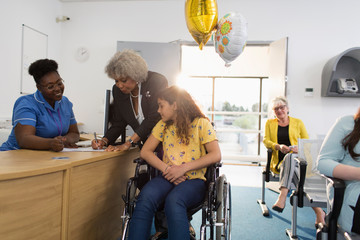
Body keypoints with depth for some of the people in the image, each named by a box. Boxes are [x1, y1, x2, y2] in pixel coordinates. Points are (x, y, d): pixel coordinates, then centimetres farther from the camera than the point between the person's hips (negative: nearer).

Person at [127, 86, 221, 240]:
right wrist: (166, 169, -9)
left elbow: (216, 155, -7)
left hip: (194, 180, -3)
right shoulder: (163, 125, 16)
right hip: (168, 178, 3)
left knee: (173, 200, -37)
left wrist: (184, 168, -15)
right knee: (146, 196, -31)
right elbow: (145, 152, 10)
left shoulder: (201, 123, 3)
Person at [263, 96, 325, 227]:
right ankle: (318, 211, -38)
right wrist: (279, 146, -14)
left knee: (289, 157, -38)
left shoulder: (298, 122, 17)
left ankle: (282, 196, -48)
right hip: (279, 161, 1)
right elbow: (266, 141, 7)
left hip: (296, 158, -1)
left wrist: (299, 148, -13)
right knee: (294, 170, -35)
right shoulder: (270, 123, 19)